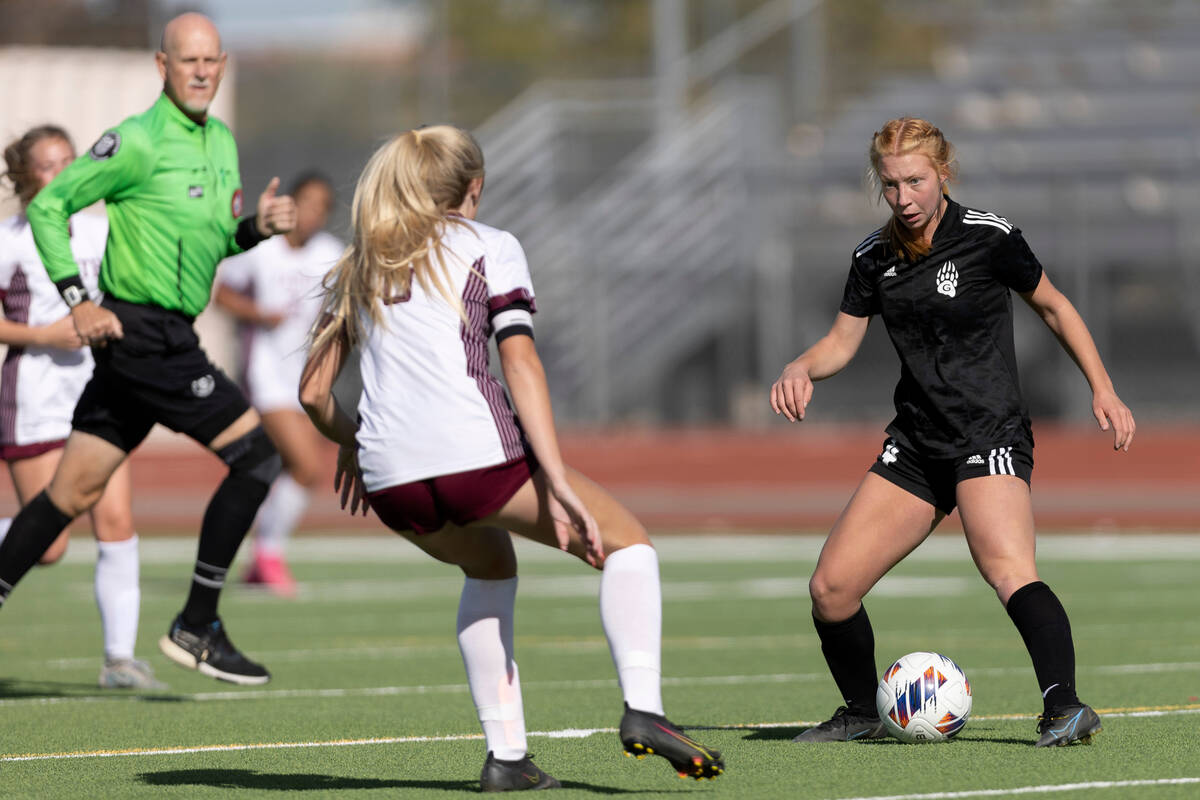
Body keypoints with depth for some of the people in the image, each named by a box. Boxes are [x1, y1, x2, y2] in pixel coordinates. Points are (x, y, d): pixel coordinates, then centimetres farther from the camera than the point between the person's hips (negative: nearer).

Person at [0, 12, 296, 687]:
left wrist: (257, 227, 4)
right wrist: (79, 301, -14)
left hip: (168, 338, 8)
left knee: (74, 492, 10)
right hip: (139, 331, -8)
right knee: (256, 453, -10)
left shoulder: (222, 141, 14)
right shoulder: (139, 142, -12)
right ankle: (196, 628, -4)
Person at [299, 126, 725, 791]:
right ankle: (641, 710, -10)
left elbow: (314, 393, 21)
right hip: (475, 453, -5)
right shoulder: (489, 248, 10)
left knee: (488, 564, 33)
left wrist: (352, 441, 42)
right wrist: (557, 482, -8)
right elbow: (521, 366, -2)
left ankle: (505, 753, 18)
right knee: (625, 540, 14)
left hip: (390, 485, 5)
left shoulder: (358, 268, 24)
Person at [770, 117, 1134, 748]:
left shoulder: (988, 237, -6)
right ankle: (862, 713, 21)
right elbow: (842, 341, 14)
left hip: (990, 434, -6)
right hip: (915, 446, 6)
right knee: (830, 588, -1)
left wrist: (1102, 390, 0)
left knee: (1009, 571, -32)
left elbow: (1052, 306, 6)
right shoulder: (875, 256, 7)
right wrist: (801, 369, -8)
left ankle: (1063, 708, -41)